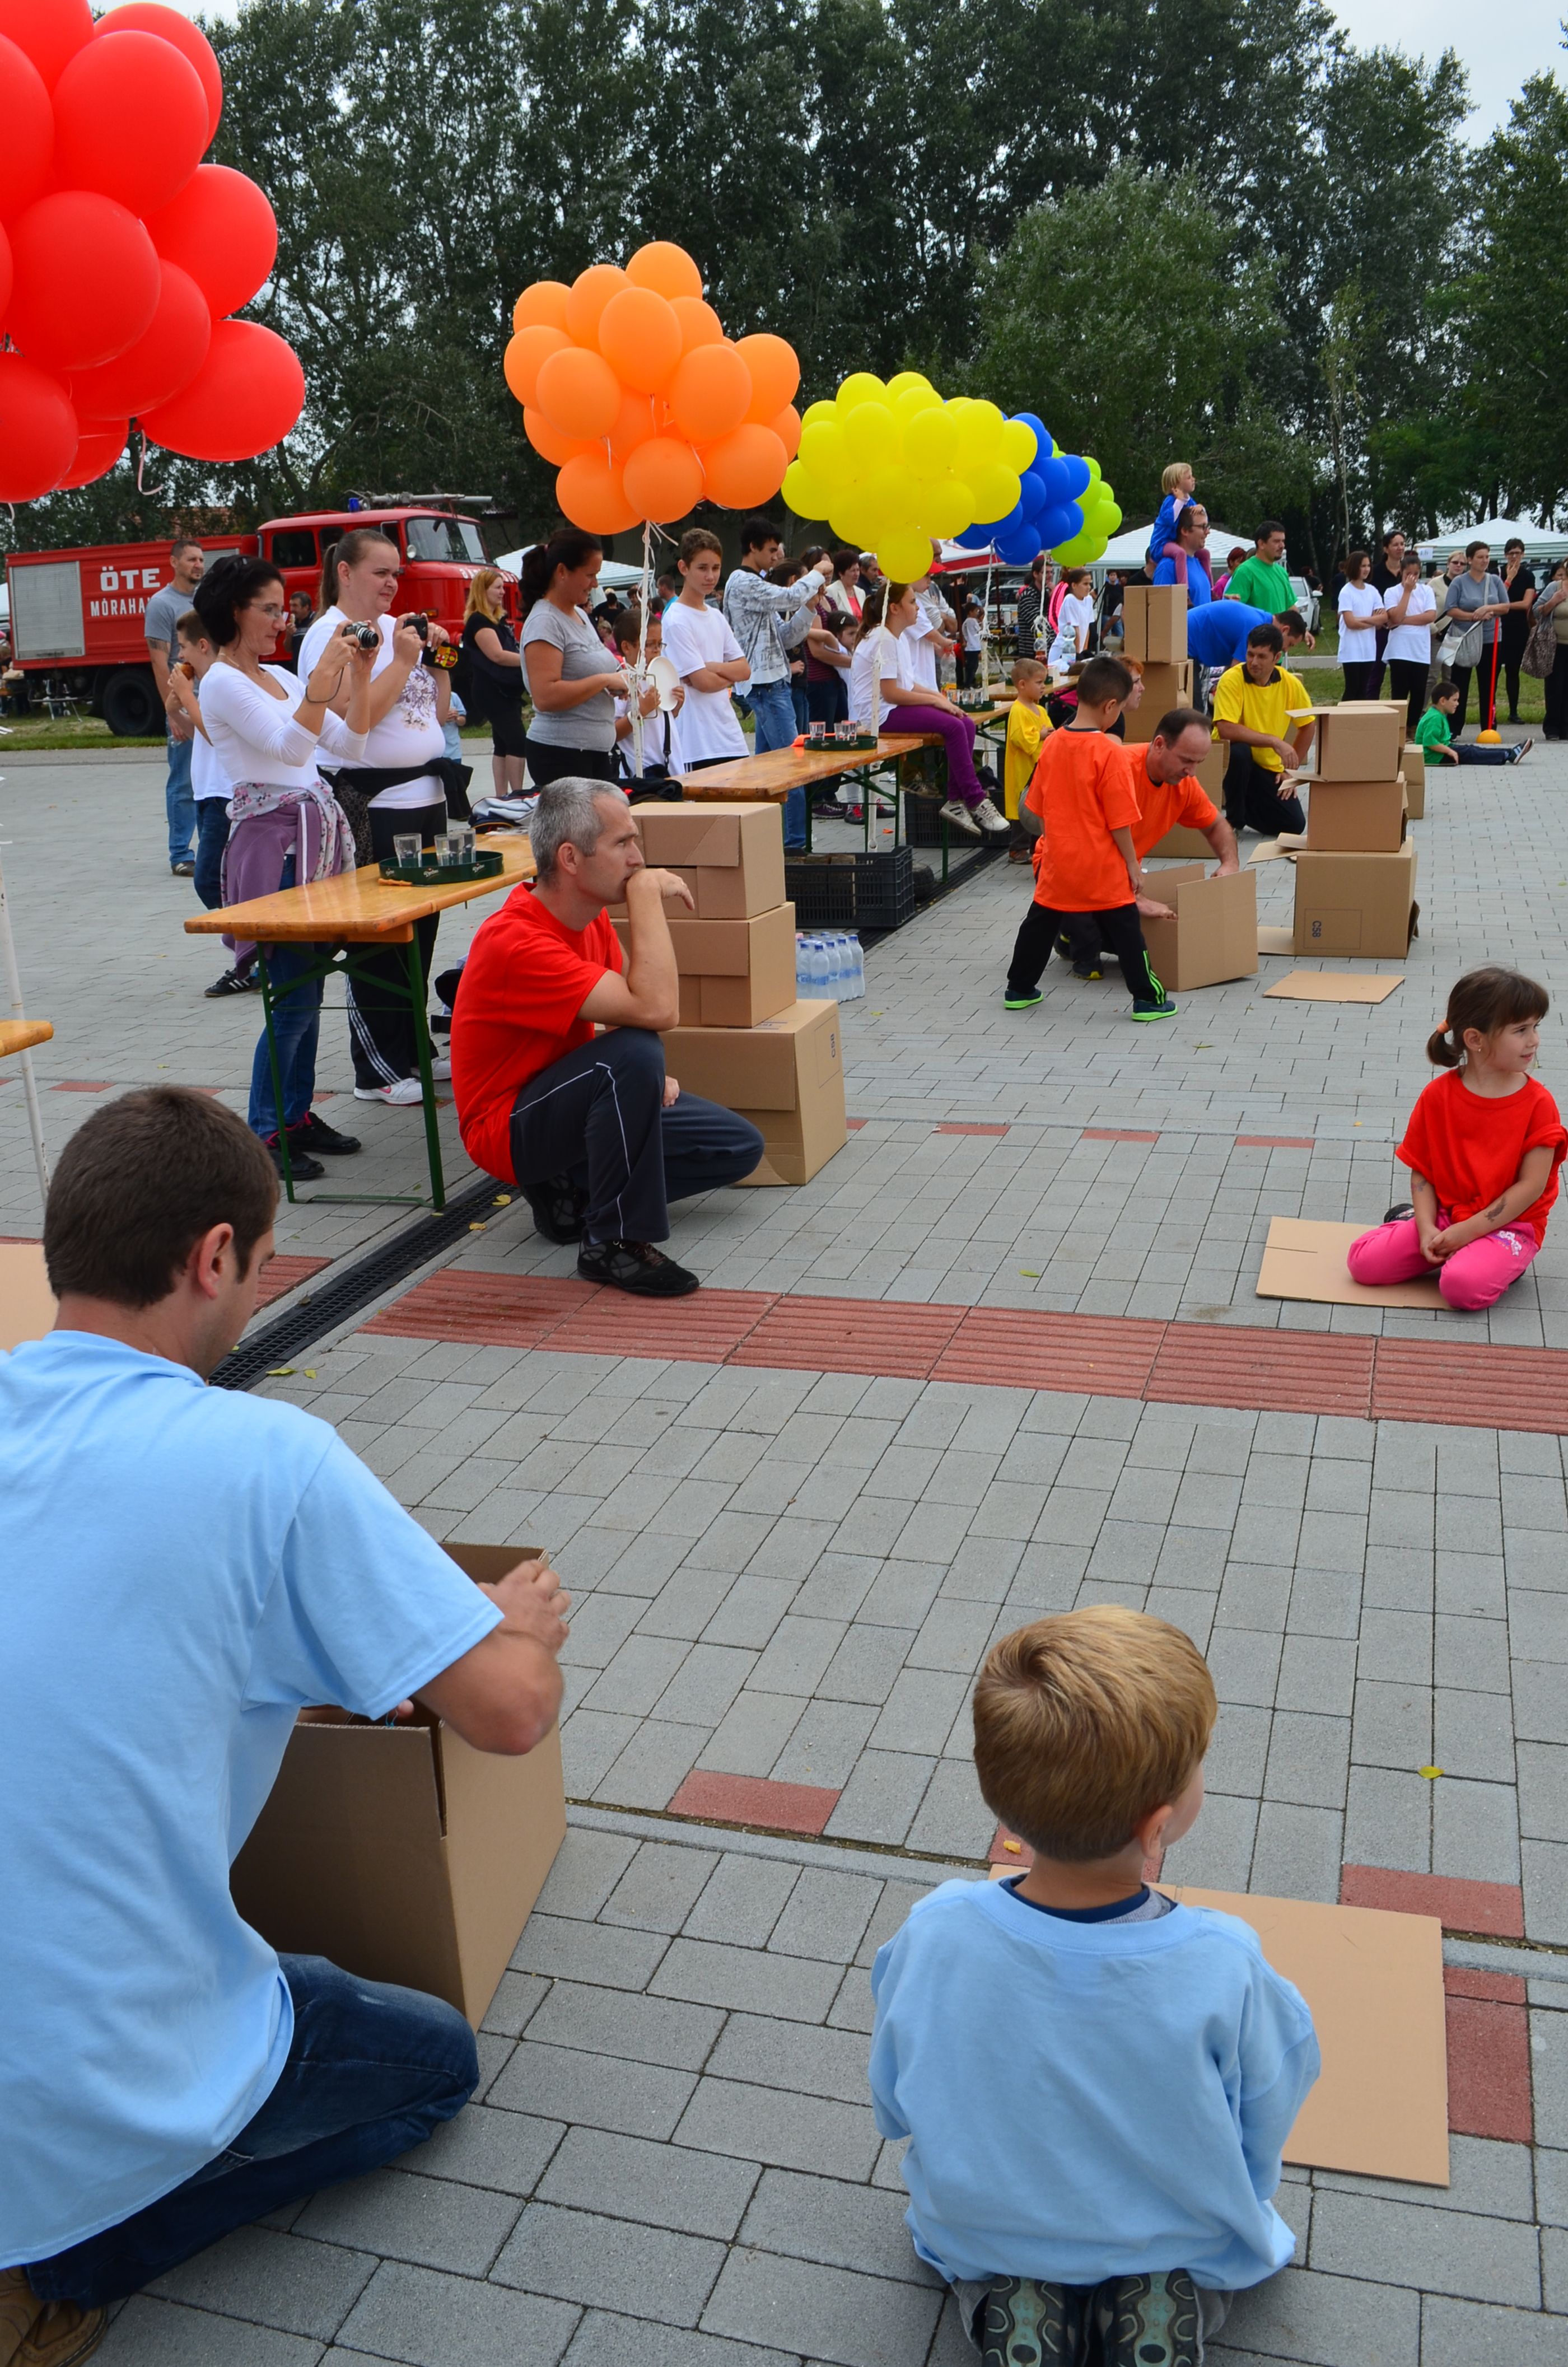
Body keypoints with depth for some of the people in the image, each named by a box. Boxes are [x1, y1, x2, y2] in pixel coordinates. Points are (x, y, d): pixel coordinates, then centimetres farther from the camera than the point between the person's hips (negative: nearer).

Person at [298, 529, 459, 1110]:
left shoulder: (397, 627, 16)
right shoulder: (329, 634, -7)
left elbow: (439, 714, 19)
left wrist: (439, 660, 5)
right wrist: (403, 660, -16)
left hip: (427, 796, 8)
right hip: (374, 806, -8)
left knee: (420, 931, 12)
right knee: (379, 942, -3)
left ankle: (411, 1050, 24)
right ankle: (377, 1072, 4)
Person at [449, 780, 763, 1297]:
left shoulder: (590, 915, 0)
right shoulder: (516, 942, -29)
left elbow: (626, 1011, 14)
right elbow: (655, 1009, -38)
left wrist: (649, 1076, -7)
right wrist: (647, 892, -30)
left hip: (571, 1102, 9)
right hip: (511, 1130, -9)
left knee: (739, 1147, 3)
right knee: (633, 1054, -37)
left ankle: (571, 1192, 5)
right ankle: (612, 1243, -24)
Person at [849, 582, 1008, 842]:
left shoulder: (899, 637, 17)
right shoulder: (883, 640, -14)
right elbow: (890, 692, -20)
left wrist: (937, 695, 3)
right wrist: (934, 700, -14)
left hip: (897, 708, 10)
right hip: (879, 715, -10)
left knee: (966, 723, -5)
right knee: (953, 727, -23)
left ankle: (955, 801, -7)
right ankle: (975, 802, -17)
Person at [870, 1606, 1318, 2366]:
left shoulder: (933, 1935, -30)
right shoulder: (1222, 1966, -34)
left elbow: (894, 2110, -11)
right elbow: (1264, 2131, -15)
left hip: (979, 2234, 1)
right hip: (1180, 2238, 0)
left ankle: (1009, 2298, 5)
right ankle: (1169, 2300, 4)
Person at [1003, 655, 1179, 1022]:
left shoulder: (1051, 744, -1)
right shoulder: (1109, 752, -18)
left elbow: (1039, 808, 8)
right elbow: (1119, 820, -15)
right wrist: (1133, 864, -4)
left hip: (1058, 863, 5)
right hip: (1103, 868, -5)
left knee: (1040, 922, 18)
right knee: (1124, 930, 5)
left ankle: (1018, 989, 26)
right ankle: (1147, 999, 10)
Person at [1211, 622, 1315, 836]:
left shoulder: (1290, 684, -5)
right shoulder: (1232, 680, -19)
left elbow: (1308, 726, 8)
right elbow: (1225, 729, -31)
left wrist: (1291, 769, 2)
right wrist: (1274, 741, -32)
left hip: (1268, 768, 4)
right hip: (1233, 758, -4)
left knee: (1295, 824, -11)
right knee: (1240, 750, -38)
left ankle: (1244, 806, 18)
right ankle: (1233, 820, -16)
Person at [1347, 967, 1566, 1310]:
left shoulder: (1538, 1103, -10)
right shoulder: (1438, 1095, -3)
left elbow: (1532, 1185, -12)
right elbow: (1421, 1172, 1)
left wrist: (1468, 1230, -17)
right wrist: (1427, 1229, -15)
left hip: (1508, 1225, -3)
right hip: (1445, 1215, 3)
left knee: (1463, 1286, -32)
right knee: (1363, 1261, -13)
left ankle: (1500, 1260, 1)